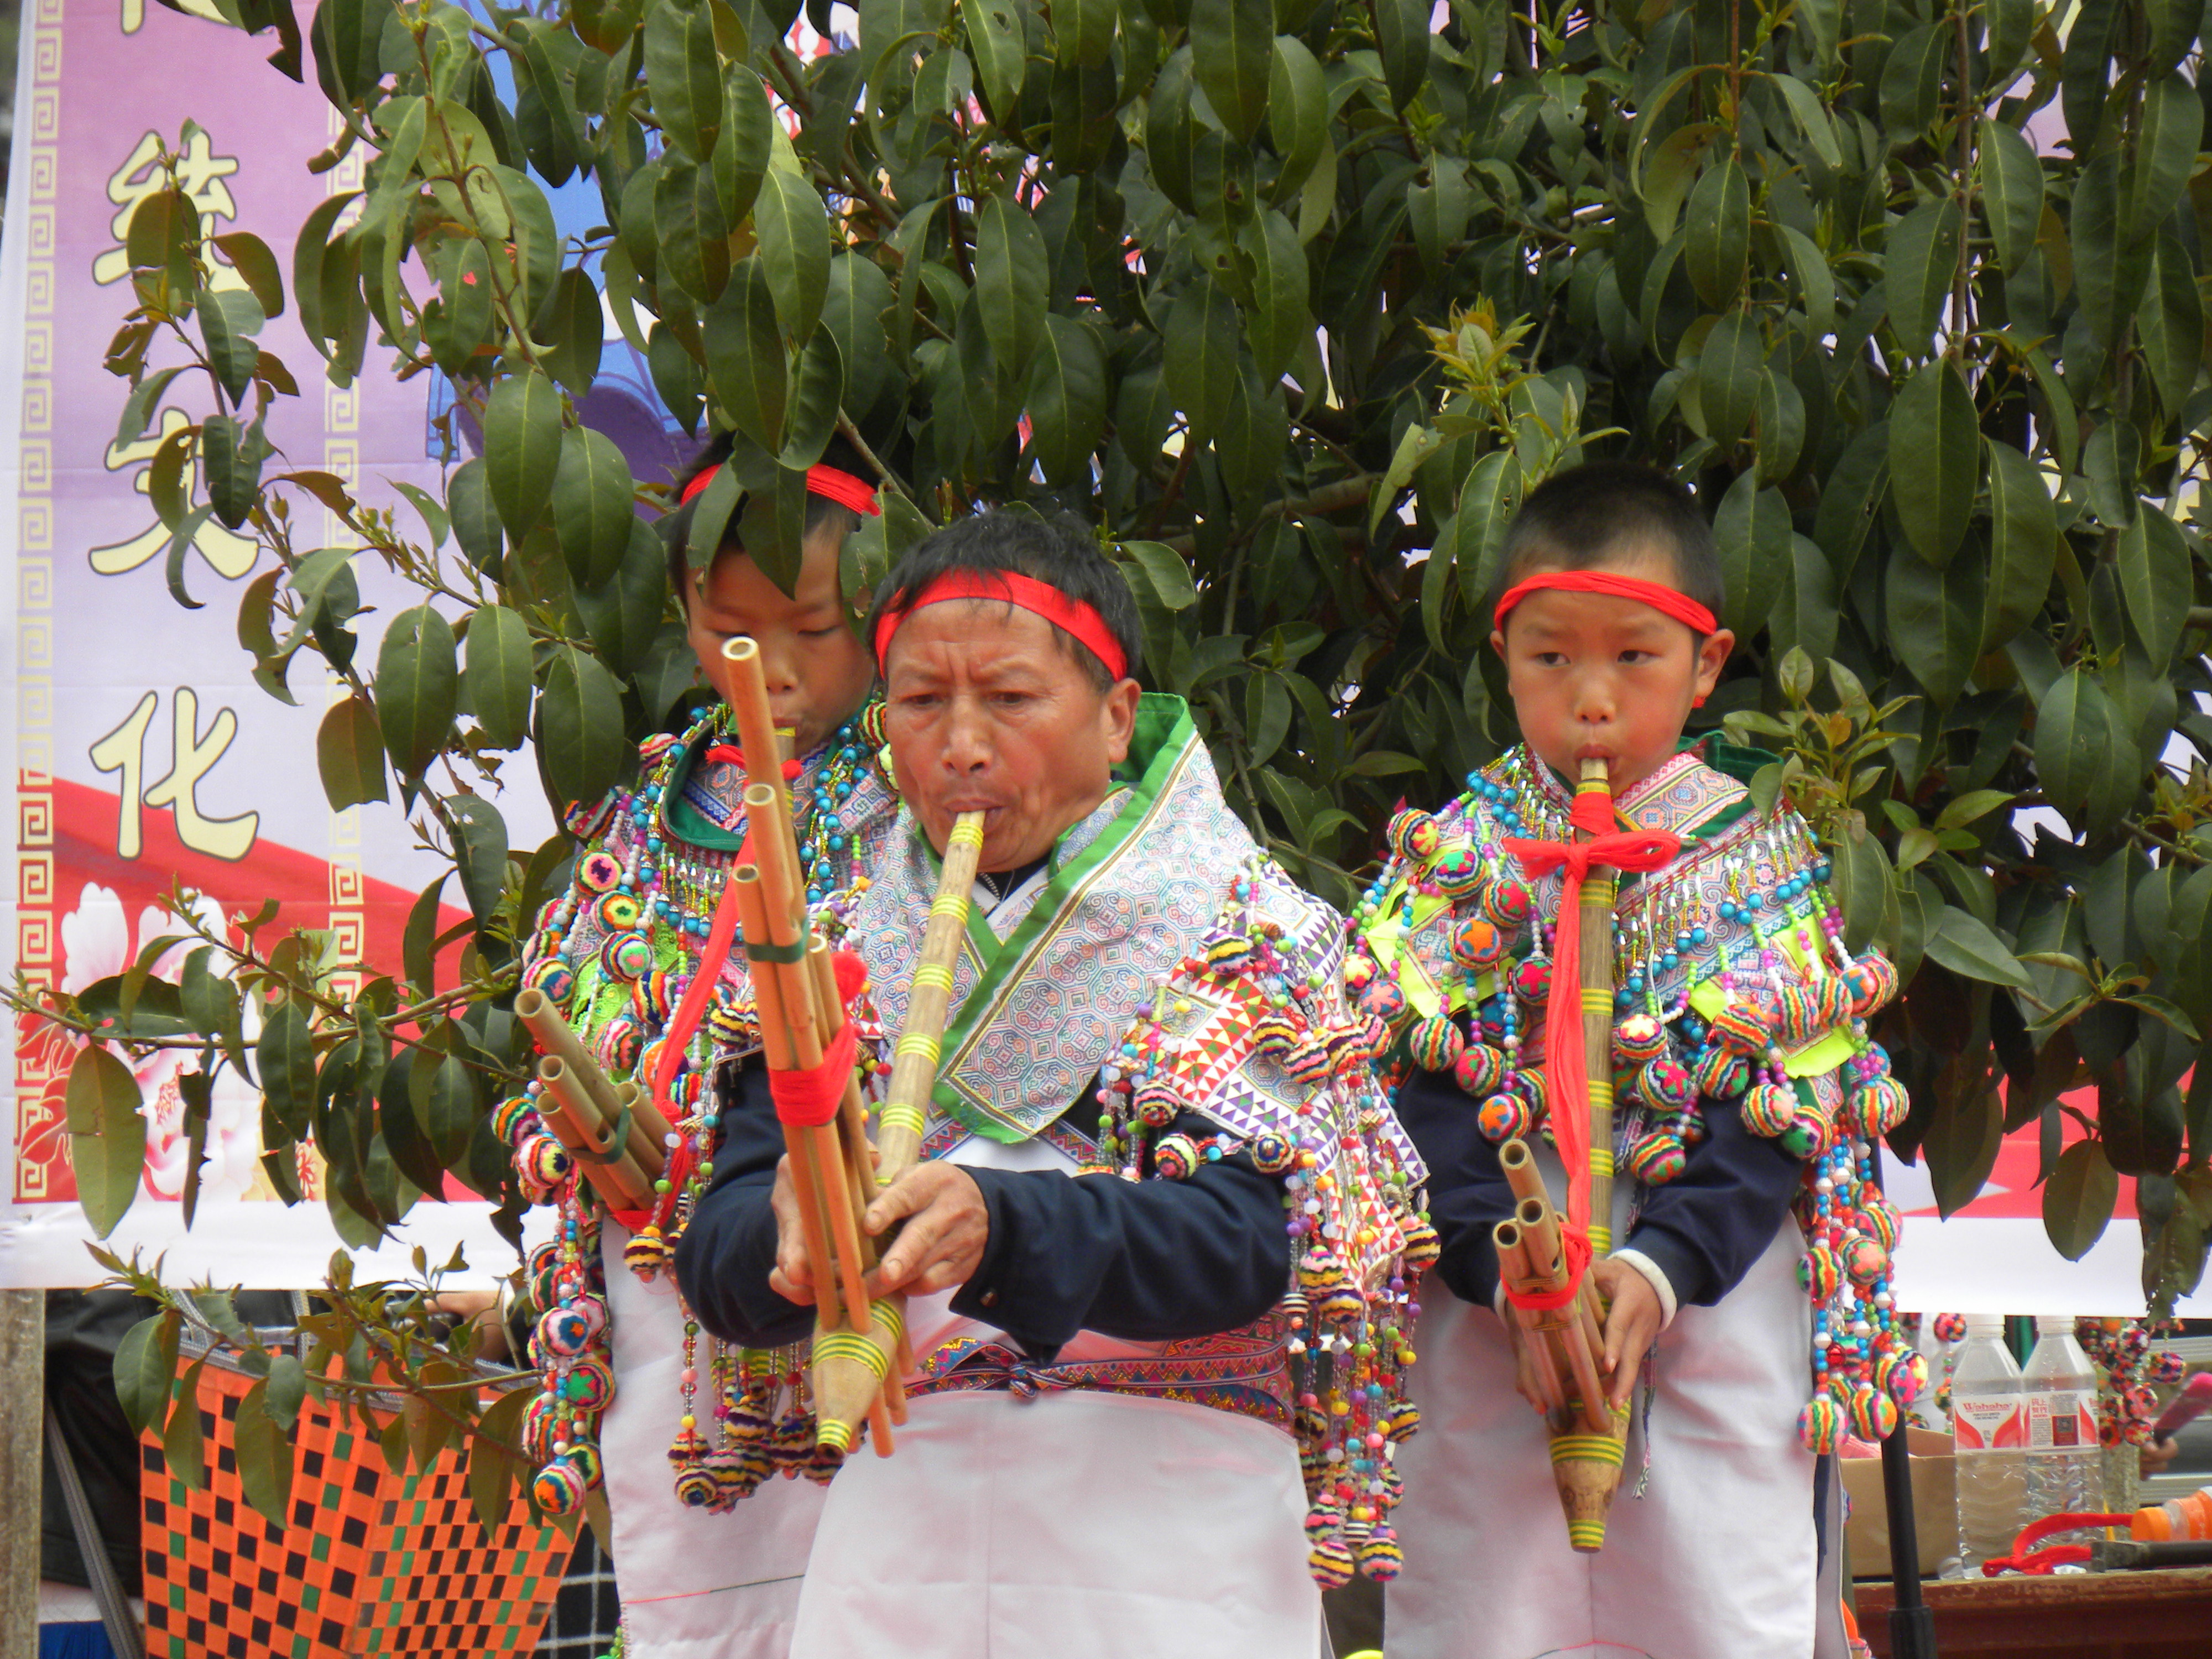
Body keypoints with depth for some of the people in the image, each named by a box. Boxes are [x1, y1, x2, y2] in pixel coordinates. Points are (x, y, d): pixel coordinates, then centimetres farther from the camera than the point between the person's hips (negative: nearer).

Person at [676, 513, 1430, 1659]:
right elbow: (719, 1269, -1)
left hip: (1173, 1532, -3)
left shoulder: (1240, 937, -1)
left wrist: (995, 1228, -31)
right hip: (896, 1510, 3)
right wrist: (798, 1230, -25)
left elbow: (1239, 1243, -14)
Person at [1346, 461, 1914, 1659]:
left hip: (1719, 1295, 0)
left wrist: (1665, 1262, -16)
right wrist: (1503, 1265, -17)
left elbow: (1782, 1112, -3)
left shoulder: (1759, 857, 3)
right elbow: (1424, 1087, -3)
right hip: (1487, 1318, 0)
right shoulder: (1458, 853, 5)